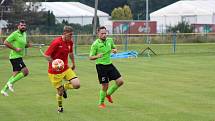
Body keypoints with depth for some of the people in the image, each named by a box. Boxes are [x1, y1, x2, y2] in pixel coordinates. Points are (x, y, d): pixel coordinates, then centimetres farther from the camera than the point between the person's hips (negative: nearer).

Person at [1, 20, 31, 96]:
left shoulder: (24, 34, 15)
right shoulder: (15, 34, -12)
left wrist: (27, 45, 6)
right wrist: (15, 49, -19)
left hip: (19, 57, 9)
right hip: (15, 57, -9)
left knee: (15, 74, 10)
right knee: (25, 72, -15)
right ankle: (11, 82, -7)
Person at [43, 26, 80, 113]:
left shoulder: (70, 42, 1)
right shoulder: (56, 42, -21)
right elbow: (46, 55, -19)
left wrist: (73, 64, 28)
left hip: (66, 69, 6)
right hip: (55, 71, -6)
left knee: (77, 85, -10)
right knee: (60, 91, 1)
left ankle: (64, 87, 23)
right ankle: (60, 107, 30)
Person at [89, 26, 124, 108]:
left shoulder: (110, 40, 4)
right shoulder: (95, 44, -12)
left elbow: (114, 48, 22)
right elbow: (90, 57, -11)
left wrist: (115, 50, -3)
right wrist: (97, 56, -32)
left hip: (109, 64, 6)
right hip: (101, 66, -6)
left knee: (120, 81, -1)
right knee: (105, 86, -4)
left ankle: (108, 94, 23)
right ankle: (101, 103, 18)